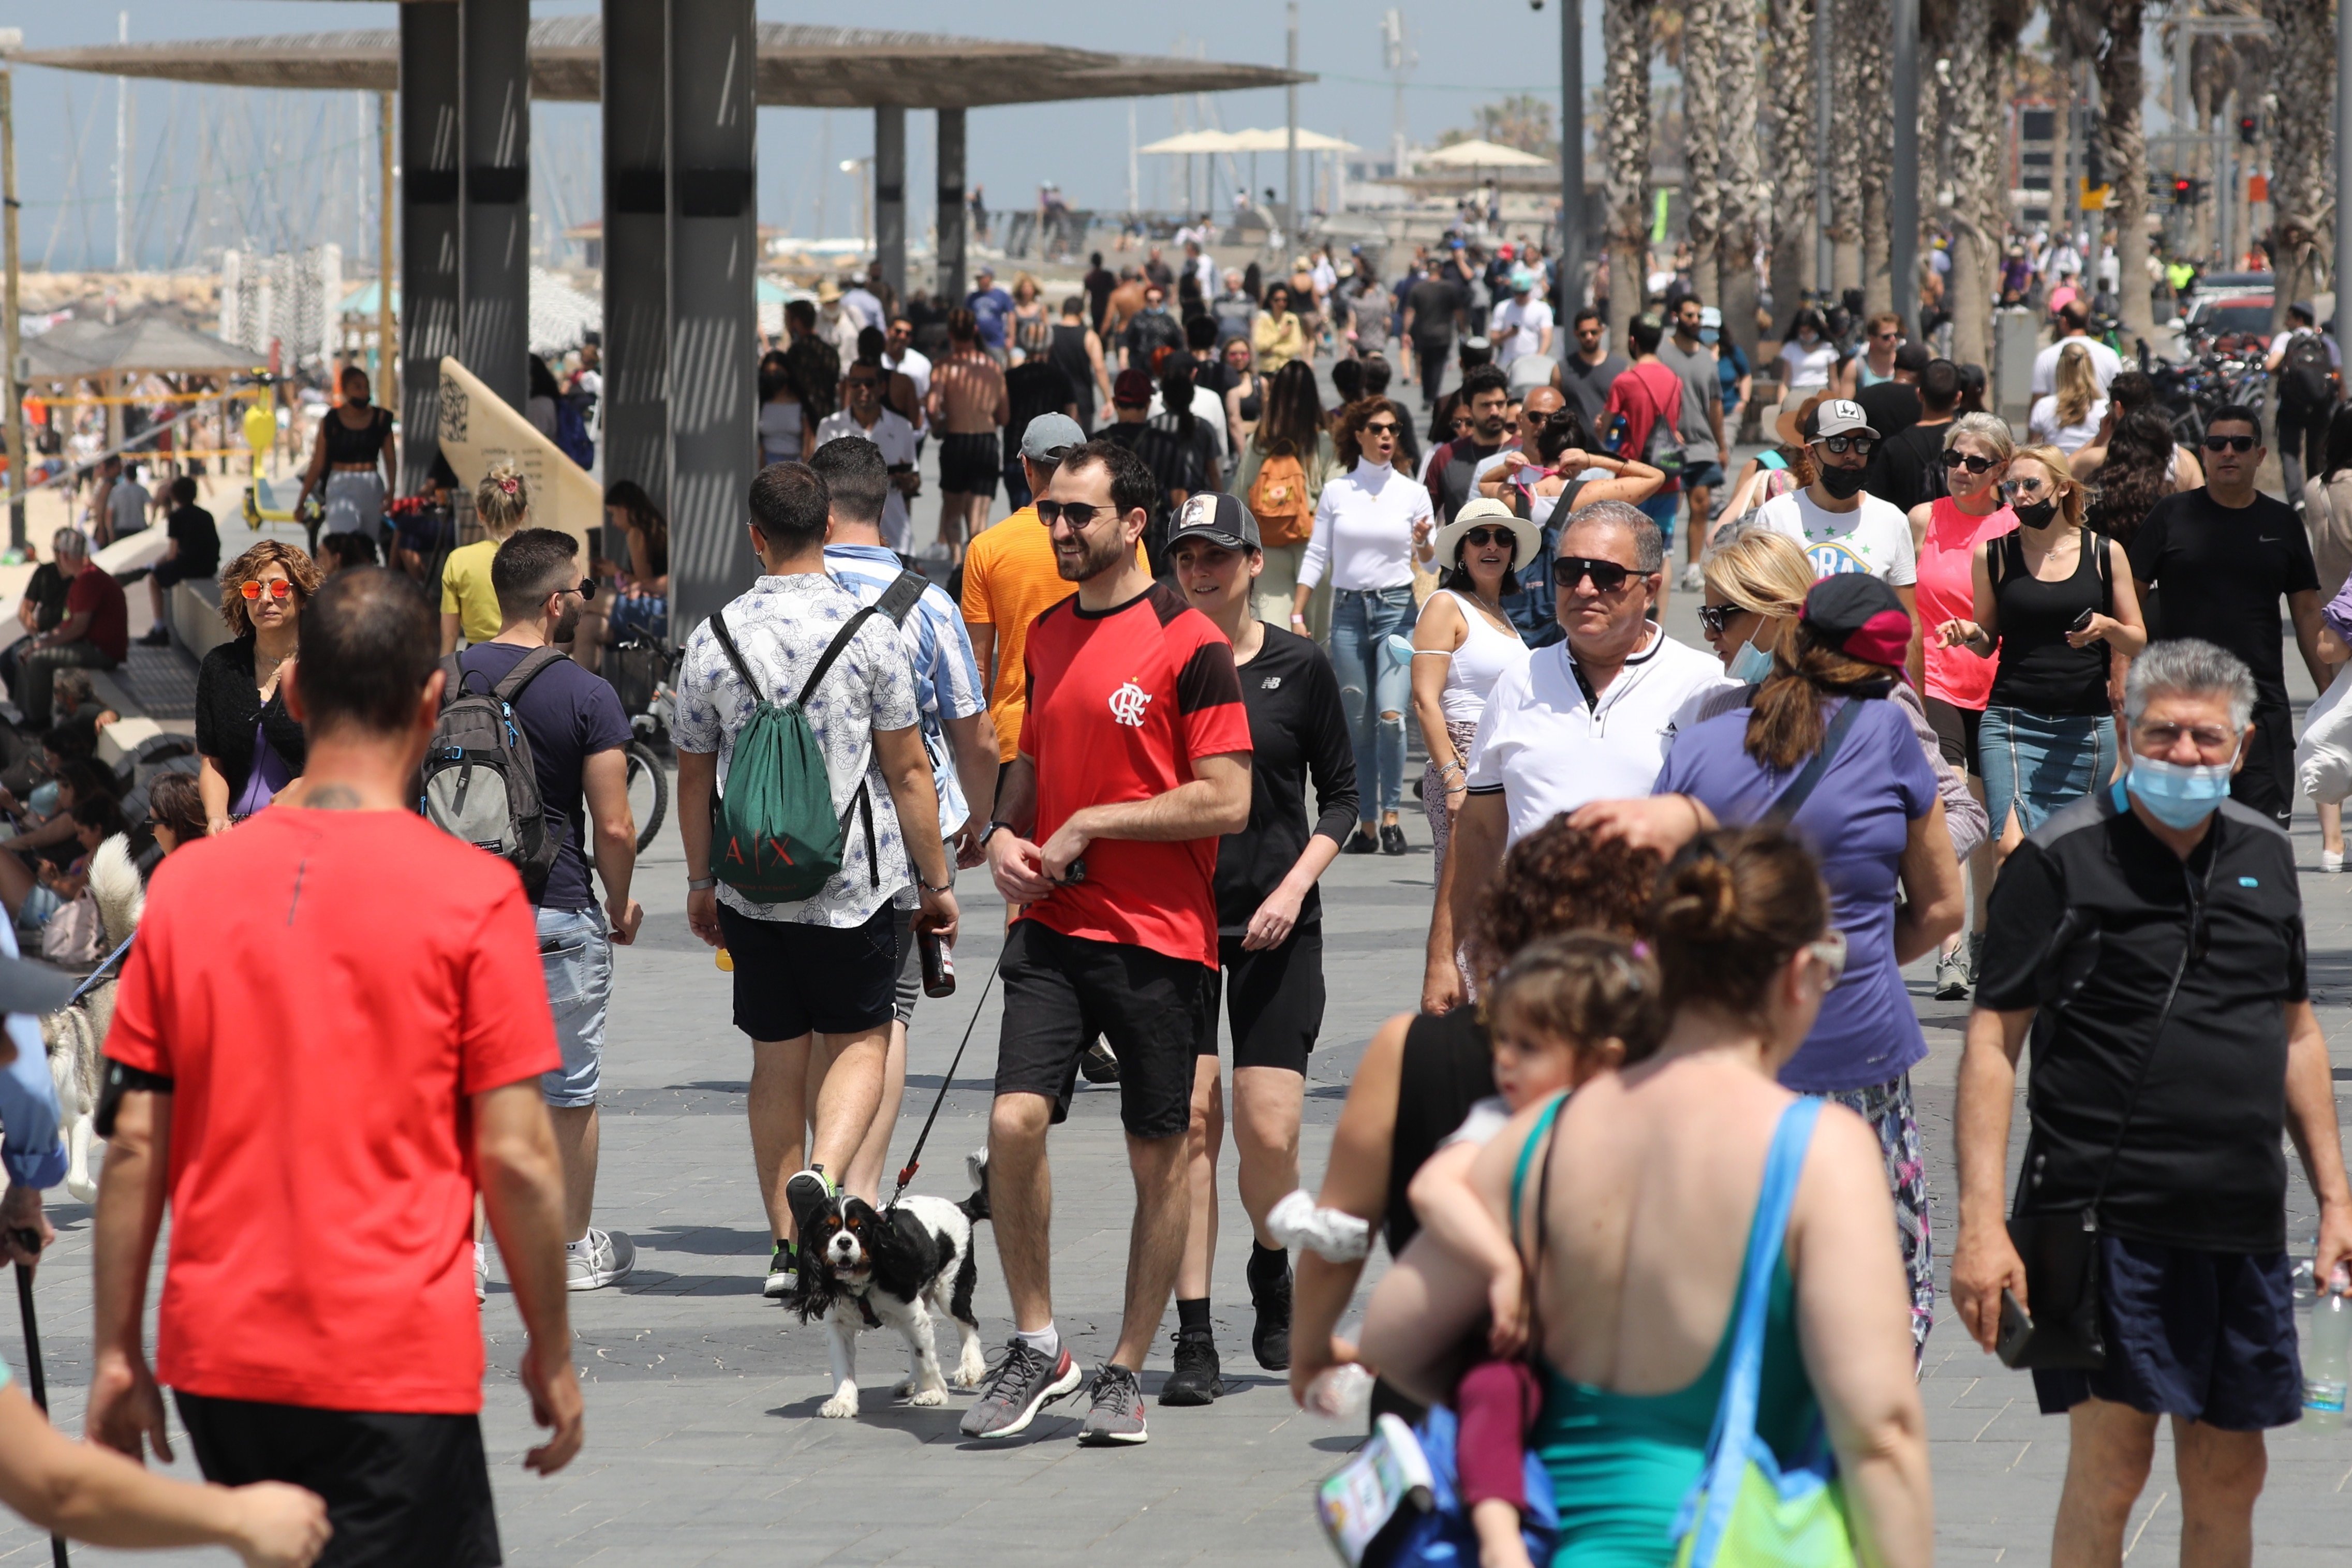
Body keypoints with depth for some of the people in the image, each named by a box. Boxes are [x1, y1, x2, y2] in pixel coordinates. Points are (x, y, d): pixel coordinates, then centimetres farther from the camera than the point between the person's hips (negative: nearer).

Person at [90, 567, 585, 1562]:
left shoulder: (187, 883, 2)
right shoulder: (472, 893, -8)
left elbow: (134, 1147, 3)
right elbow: (515, 1160, -8)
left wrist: (117, 1353, 10)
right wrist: (552, 1353, 3)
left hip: (214, 1363, 5)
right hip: (394, 1367, -5)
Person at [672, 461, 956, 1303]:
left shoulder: (713, 638, -1)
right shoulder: (869, 632, -9)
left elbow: (694, 777, 8)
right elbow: (907, 772, -6)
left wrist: (701, 880, 21)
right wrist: (936, 880, 4)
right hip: (854, 883, -2)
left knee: (777, 1059, 11)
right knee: (859, 1039, 9)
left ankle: (787, 1244, 14)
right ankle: (825, 1175, -17)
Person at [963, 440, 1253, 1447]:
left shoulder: (1189, 644, -8)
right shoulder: (1046, 634, 12)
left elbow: (1226, 801, -12)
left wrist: (1091, 824, -12)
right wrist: (1005, 831, 5)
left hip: (1160, 939, -4)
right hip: (1054, 925, 5)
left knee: (1159, 1158, 3)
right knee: (1014, 1121, -12)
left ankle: (1125, 1372, 15)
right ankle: (1037, 1347, 2)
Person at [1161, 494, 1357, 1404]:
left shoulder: (1299, 668, 2)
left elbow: (1341, 797, 8)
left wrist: (1296, 885, -6)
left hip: (1274, 927, 0)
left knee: (1270, 1132, -6)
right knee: (1190, 1119, -7)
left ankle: (1272, 1271, 26)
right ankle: (1194, 1339, -1)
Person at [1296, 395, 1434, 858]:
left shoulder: (1412, 493, 6)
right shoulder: (1336, 491, 7)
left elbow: (1430, 561, 7)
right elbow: (1316, 556, 9)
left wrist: (1424, 543, -16)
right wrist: (1297, 614, 3)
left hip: (1397, 608, -1)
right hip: (1348, 610, 2)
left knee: (1391, 715, -17)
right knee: (1358, 724, 3)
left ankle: (1391, 815, -7)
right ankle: (1366, 824, 9)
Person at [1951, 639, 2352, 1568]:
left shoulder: (2262, 855, 12)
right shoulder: (2063, 860, -5)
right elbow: (1992, 1041, -7)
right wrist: (1981, 1224, -14)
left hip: (2243, 1224, 5)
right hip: (2110, 1217, -5)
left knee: (2229, 1483, 9)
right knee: (2110, 1468, -8)